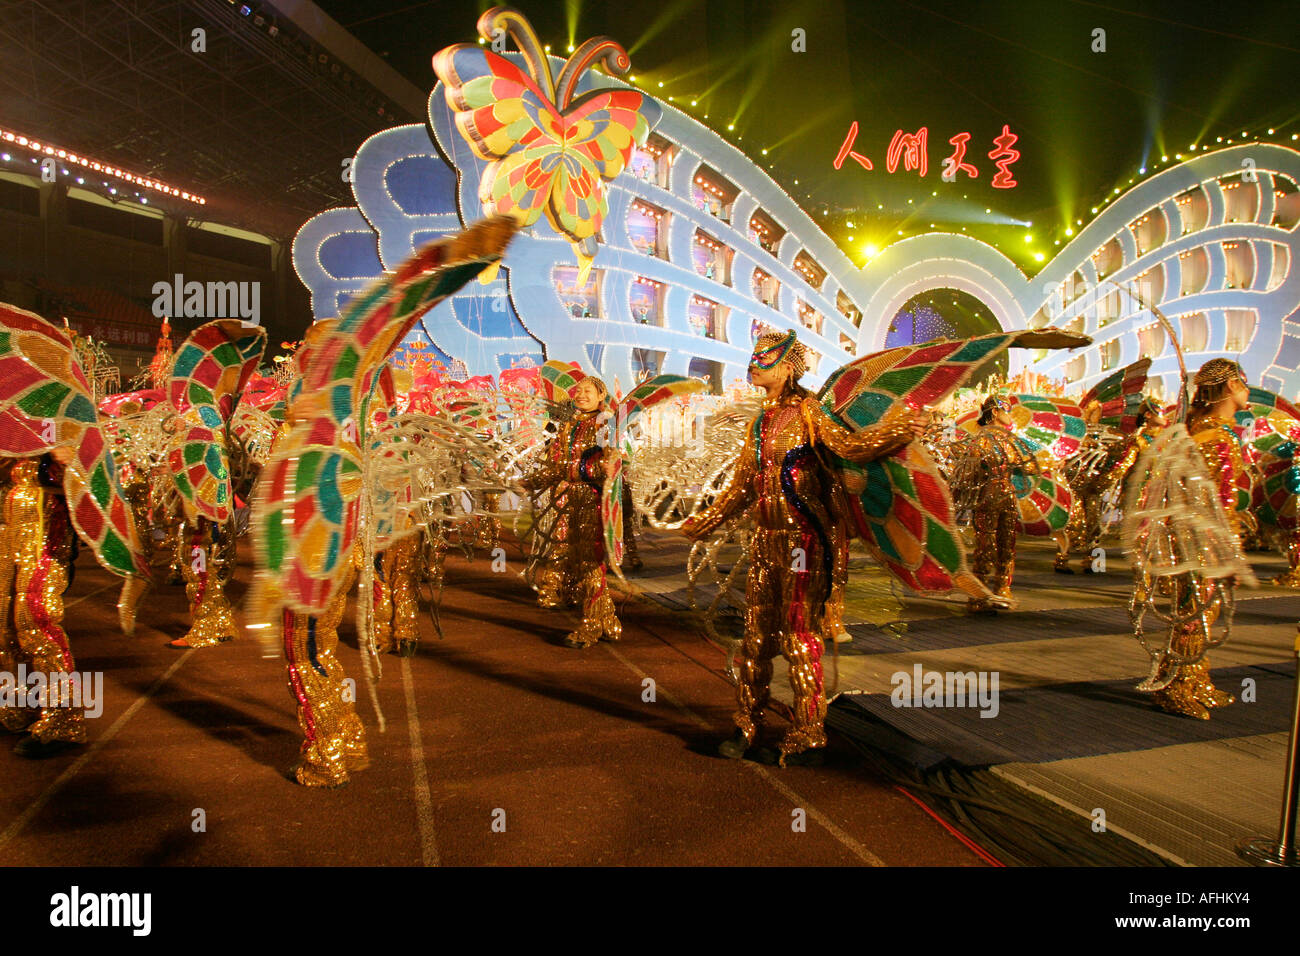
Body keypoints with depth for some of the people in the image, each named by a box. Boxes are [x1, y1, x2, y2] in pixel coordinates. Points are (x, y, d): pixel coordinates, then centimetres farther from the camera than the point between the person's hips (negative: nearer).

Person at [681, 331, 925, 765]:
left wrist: (895, 428, -39)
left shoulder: (809, 411, -5)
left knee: (799, 635, -4)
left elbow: (850, 445, -21)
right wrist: (706, 522, 33)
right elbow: (742, 485, 25)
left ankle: (808, 738, 8)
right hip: (766, 537, 7)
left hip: (803, 538, -7)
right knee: (757, 633, 10)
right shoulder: (761, 422, 16)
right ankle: (747, 726, 23)